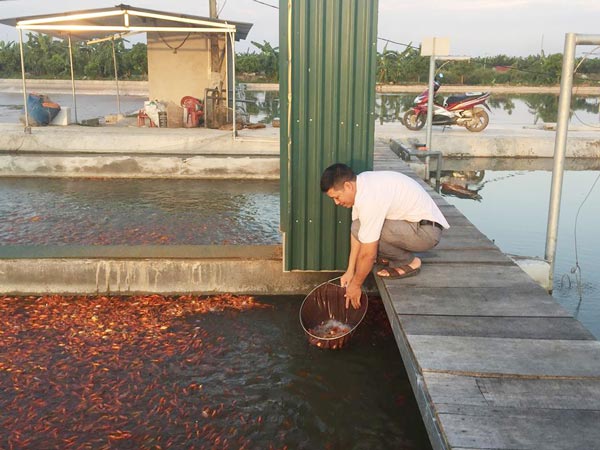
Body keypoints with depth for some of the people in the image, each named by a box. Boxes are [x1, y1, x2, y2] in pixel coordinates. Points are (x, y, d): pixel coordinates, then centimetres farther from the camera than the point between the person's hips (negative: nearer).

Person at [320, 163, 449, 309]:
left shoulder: (370, 199, -28)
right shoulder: (361, 184, -1)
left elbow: (368, 254, -23)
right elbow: (356, 230, 6)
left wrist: (355, 285, -8)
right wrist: (350, 271, 6)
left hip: (426, 231, -9)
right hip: (414, 219, 9)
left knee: (363, 231, -23)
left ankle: (409, 262, -4)